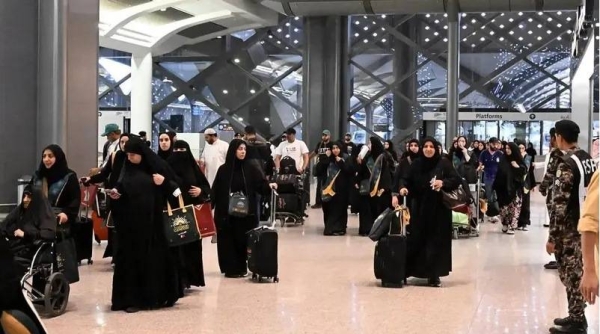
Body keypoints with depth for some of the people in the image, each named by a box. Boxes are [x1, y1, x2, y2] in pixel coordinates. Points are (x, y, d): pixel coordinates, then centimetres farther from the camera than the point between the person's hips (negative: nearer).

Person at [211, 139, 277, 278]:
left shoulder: (250, 169, 3)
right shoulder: (223, 170, 0)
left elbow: (260, 185, -6)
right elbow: (216, 191, -2)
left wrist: (269, 186, -27)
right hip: (226, 212, -1)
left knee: (244, 240, 4)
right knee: (228, 240, 2)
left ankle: (241, 268, 15)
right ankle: (231, 269, 10)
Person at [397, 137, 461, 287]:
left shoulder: (444, 163, -2)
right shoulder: (416, 164, 4)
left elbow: (457, 180, -4)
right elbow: (405, 179, 3)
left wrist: (443, 182, -21)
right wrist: (403, 188, -18)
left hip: (438, 209, -1)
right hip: (419, 208, 2)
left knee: (436, 241, 0)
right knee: (415, 239, 1)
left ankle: (434, 275, 7)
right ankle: (406, 270, 8)